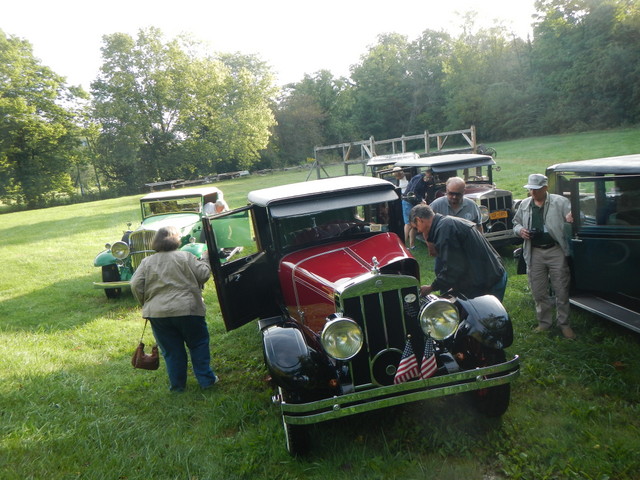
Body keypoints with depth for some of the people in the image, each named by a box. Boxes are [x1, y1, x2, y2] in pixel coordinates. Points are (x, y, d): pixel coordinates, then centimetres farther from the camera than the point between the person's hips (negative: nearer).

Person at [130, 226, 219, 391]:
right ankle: (206, 379, 16)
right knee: (198, 345, 13)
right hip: (187, 310, -2)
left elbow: (136, 285, 0)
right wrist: (205, 260, 14)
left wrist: (146, 303, 13)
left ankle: (177, 385, 19)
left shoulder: (147, 262, 6)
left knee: (171, 351, 12)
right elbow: (203, 275, -4)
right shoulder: (185, 257, -2)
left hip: (157, 314, 3)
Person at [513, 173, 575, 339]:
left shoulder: (559, 202, -2)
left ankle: (564, 324, 18)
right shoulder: (524, 205, 10)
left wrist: (573, 217, -29)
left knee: (562, 291, 4)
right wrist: (519, 230, -2)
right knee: (538, 292, 11)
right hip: (534, 253, 4)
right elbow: (516, 223, 21)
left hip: (556, 251, -3)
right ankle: (544, 322, 26)